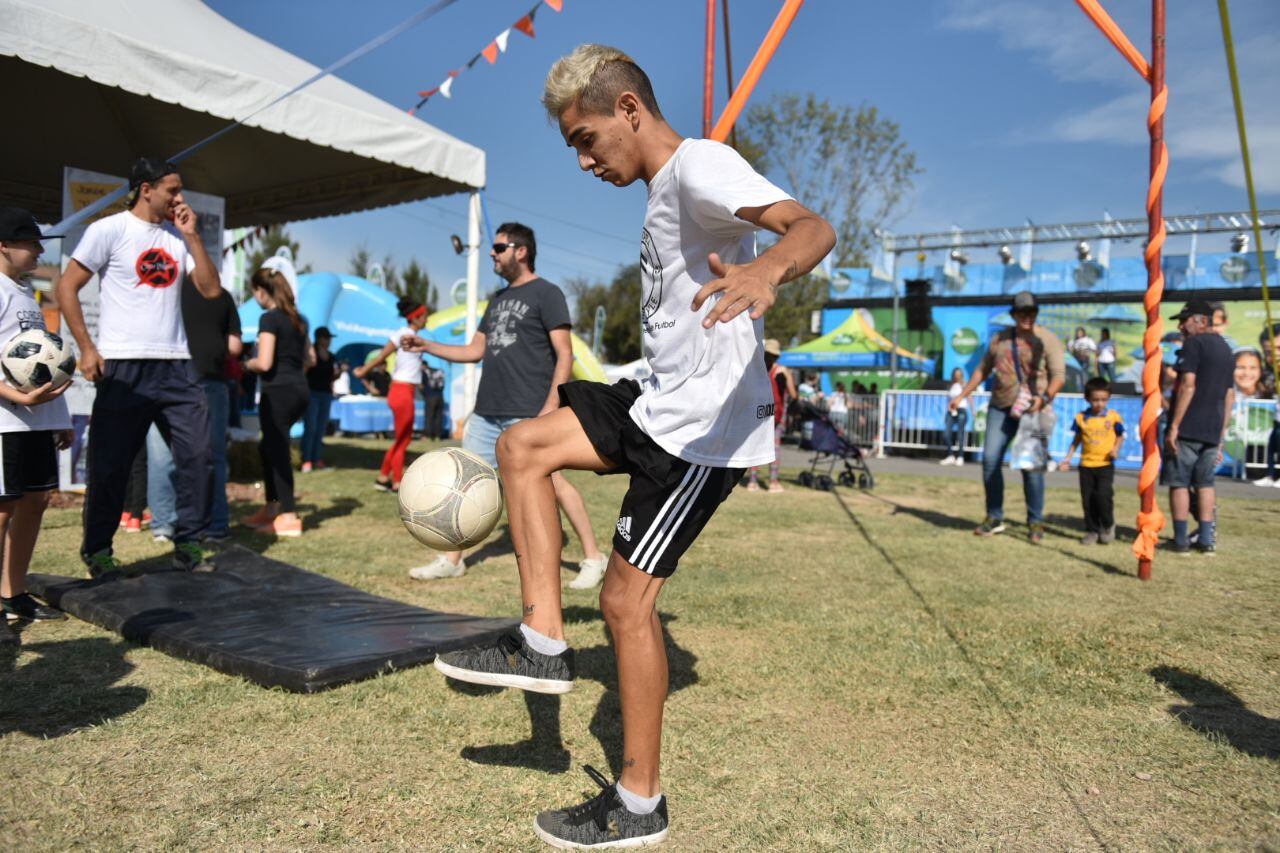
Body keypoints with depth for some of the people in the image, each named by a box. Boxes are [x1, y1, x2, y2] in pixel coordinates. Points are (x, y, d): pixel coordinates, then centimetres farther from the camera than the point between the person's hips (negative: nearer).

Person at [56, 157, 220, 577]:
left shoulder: (178, 235, 12)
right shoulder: (109, 230, -2)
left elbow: (211, 288, 5)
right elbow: (67, 287, -2)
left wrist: (191, 235, -2)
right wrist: (87, 349, -9)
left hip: (176, 366, 5)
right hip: (124, 367, -4)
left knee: (198, 455, 0)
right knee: (110, 466, 3)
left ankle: (188, 544, 13)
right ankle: (97, 551, 20)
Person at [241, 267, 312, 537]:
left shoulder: (269, 318, -11)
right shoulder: (297, 318, 14)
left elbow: (264, 363, -17)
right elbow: (310, 359, 20)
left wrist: (247, 365, 1)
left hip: (278, 391, -8)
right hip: (300, 389, 8)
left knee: (278, 451, -3)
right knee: (269, 448, 19)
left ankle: (289, 518, -2)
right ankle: (271, 510, 23)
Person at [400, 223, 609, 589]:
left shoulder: (546, 294, -4)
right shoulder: (499, 298, 19)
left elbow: (565, 355, -10)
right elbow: (475, 349, 22)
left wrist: (550, 405, -19)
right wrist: (428, 346, 12)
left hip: (527, 413, -8)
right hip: (487, 411, 8)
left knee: (553, 482, -6)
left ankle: (593, 558, 5)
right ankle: (452, 560, 19)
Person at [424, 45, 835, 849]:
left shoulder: (698, 163, -13)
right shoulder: (665, 192, 17)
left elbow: (813, 227, -30)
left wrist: (765, 269, -51)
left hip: (704, 424, -10)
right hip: (663, 404, 10)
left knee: (627, 596, -4)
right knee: (523, 446, 9)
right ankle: (543, 643, 10)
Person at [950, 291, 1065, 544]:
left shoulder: (1047, 339, 0)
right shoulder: (999, 339, 13)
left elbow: (1059, 375, -9)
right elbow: (982, 370, 20)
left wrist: (1044, 398, -27)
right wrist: (962, 396, 15)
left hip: (1032, 410, -4)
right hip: (1001, 408, 4)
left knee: (1031, 465, -8)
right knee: (990, 459, -5)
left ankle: (1036, 523, 3)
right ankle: (994, 518, 7)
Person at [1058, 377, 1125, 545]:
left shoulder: (1113, 416, -3)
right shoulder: (1081, 417, 2)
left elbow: (1120, 436, 9)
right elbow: (1077, 439, 11)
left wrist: (1116, 449, -10)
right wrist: (1068, 459, 8)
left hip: (1106, 464, -2)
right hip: (1086, 464, 2)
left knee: (1103, 495, -15)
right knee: (1087, 499, 4)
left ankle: (1108, 526, 9)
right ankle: (1092, 531, 17)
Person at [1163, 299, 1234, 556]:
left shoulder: (1194, 343, -6)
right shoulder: (1226, 349, 19)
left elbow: (1188, 385, -17)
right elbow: (1229, 395, 19)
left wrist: (1173, 426, -17)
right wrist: (1220, 437, 20)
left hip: (1187, 428, -7)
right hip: (1212, 431, 7)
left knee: (1179, 482, -1)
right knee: (1204, 484, 13)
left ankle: (1181, 541, 0)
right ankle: (1206, 541, 12)